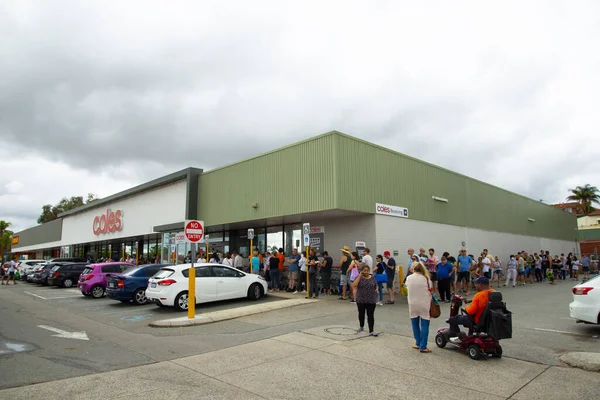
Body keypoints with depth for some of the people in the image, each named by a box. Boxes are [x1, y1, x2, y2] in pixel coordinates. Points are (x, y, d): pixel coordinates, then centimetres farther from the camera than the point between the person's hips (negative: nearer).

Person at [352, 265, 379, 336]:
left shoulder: (373, 278, 3)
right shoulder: (359, 277, -4)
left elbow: (376, 286, 14)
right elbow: (354, 285, -20)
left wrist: (377, 290, -9)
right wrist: (360, 276, -20)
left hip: (371, 301, 0)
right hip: (360, 300, 0)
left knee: (370, 315, -3)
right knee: (361, 314, 16)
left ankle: (371, 331, -2)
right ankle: (361, 327, 38)